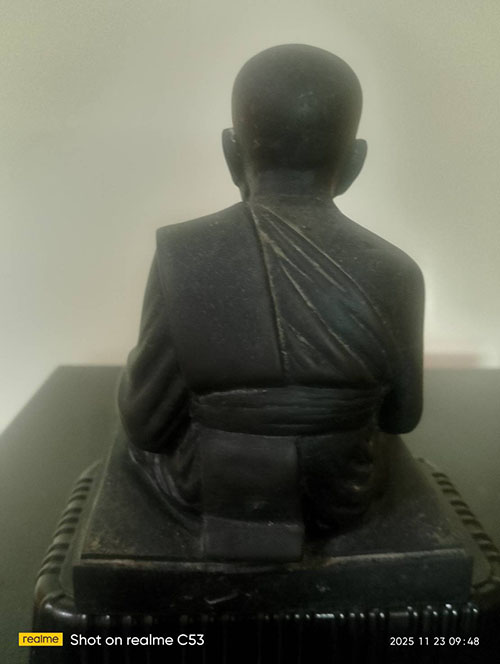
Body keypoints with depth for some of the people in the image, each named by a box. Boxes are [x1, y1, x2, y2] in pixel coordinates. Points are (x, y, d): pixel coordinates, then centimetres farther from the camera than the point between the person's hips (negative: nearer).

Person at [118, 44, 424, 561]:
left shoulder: (181, 257, -26)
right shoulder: (395, 275, -21)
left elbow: (147, 423, -16)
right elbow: (401, 416, -6)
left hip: (205, 491, -1)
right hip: (340, 497, 2)